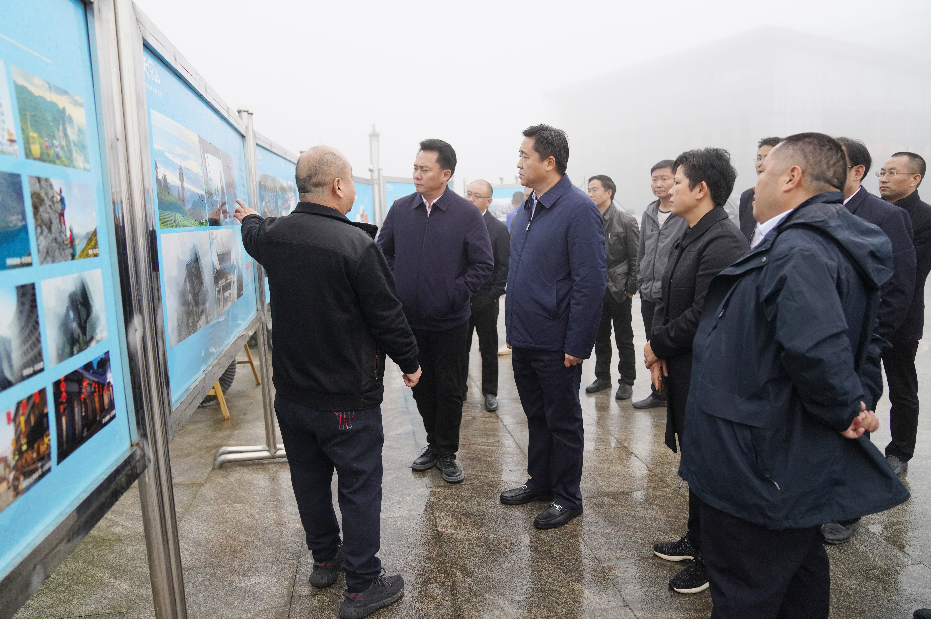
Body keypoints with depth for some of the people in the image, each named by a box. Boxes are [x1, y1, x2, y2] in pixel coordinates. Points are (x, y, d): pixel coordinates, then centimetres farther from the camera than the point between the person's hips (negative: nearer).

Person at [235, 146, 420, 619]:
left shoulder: (272, 234, -1)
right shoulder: (356, 244, -22)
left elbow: (254, 237, 25)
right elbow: (387, 314, -16)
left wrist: (249, 219, 49)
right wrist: (409, 362, 1)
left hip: (290, 392, 7)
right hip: (347, 398, -7)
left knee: (309, 479, 21)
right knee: (360, 487, 7)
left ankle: (324, 557, 41)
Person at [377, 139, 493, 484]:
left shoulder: (467, 213, -8)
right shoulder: (400, 209, 2)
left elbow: (483, 264, -6)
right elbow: (383, 252, 12)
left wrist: (454, 294, -13)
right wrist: (394, 288, -1)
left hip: (449, 322, -3)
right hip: (409, 319, 4)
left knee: (449, 389, 8)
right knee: (421, 386, 16)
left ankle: (446, 453, 25)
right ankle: (434, 444, 35)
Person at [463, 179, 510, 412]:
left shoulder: (499, 229, -4)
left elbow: (504, 267, -4)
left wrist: (492, 296, -9)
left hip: (485, 301, -2)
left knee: (489, 349, 9)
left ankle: (489, 392, 23)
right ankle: (459, 389, 25)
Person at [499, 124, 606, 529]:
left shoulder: (578, 209, -15)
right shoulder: (526, 210, 10)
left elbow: (590, 282, -18)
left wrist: (576, 344, -19)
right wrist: (513, 329, 13)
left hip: (556, 344, -7)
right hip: (524, 340, 7)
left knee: (563, 422, 9)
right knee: (536, 416, 20)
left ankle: (567, 497, 26)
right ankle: (539, 482, 37)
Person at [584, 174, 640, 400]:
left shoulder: (626, 220, -7)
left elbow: (636, 257, -6)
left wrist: (631, 288, -9)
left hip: (619, 288, -4)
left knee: (624, 338, 7)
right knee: (600, 337, 14)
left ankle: (626, 382, 18)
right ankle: (602, 377, 28)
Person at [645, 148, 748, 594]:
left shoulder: (724, 242, -20)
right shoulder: (689, 238, 10)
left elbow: (703, 314, -24)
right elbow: (667, 301, 11)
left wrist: (659, 345, -11)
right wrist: (658, 350, -2)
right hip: (681, 370, 9)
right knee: (694, 458, 20)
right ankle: (696, 540, 38)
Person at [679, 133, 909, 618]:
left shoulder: (797, 251, -25)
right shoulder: (837, 243, 9)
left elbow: (815, 348, -40)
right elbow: (866, 343, 18)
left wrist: (845, 411, -22)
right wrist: (861, 401, 7)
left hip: (759, 476, -10)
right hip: (804, 466, 11)